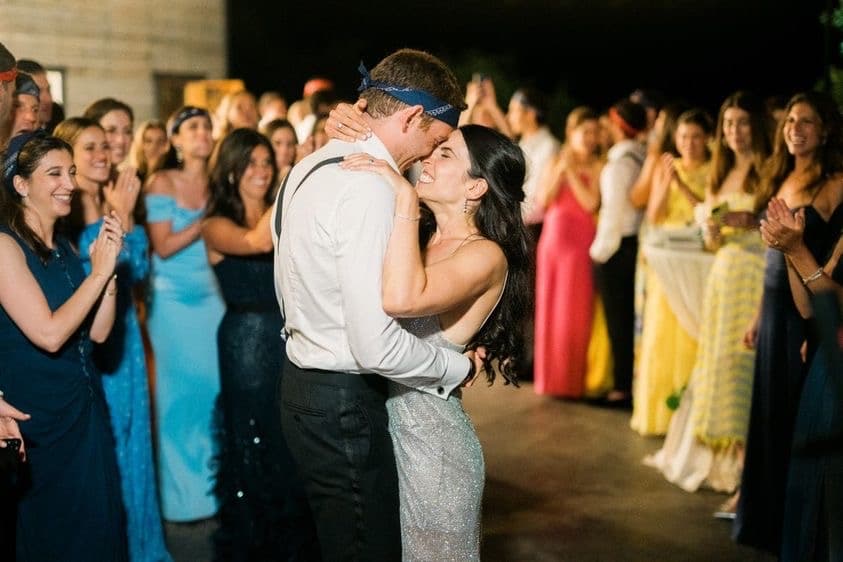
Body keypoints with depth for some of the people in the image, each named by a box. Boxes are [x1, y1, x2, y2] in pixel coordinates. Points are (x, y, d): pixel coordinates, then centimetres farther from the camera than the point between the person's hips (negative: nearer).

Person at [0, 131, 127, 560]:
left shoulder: (64, 247, 9)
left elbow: (98, 332, 3)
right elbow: (48, 334, -22)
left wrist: (109, 268, -8)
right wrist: (98, 271, -17)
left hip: (85, 410, 7)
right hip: (37, 418, -7)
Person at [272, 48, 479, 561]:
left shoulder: (311, 167, 9)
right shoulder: (369, 187, -22)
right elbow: (377, 346, -27)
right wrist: (458, 367, -11)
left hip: (303, 384, 10)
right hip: (344, 403, -10)